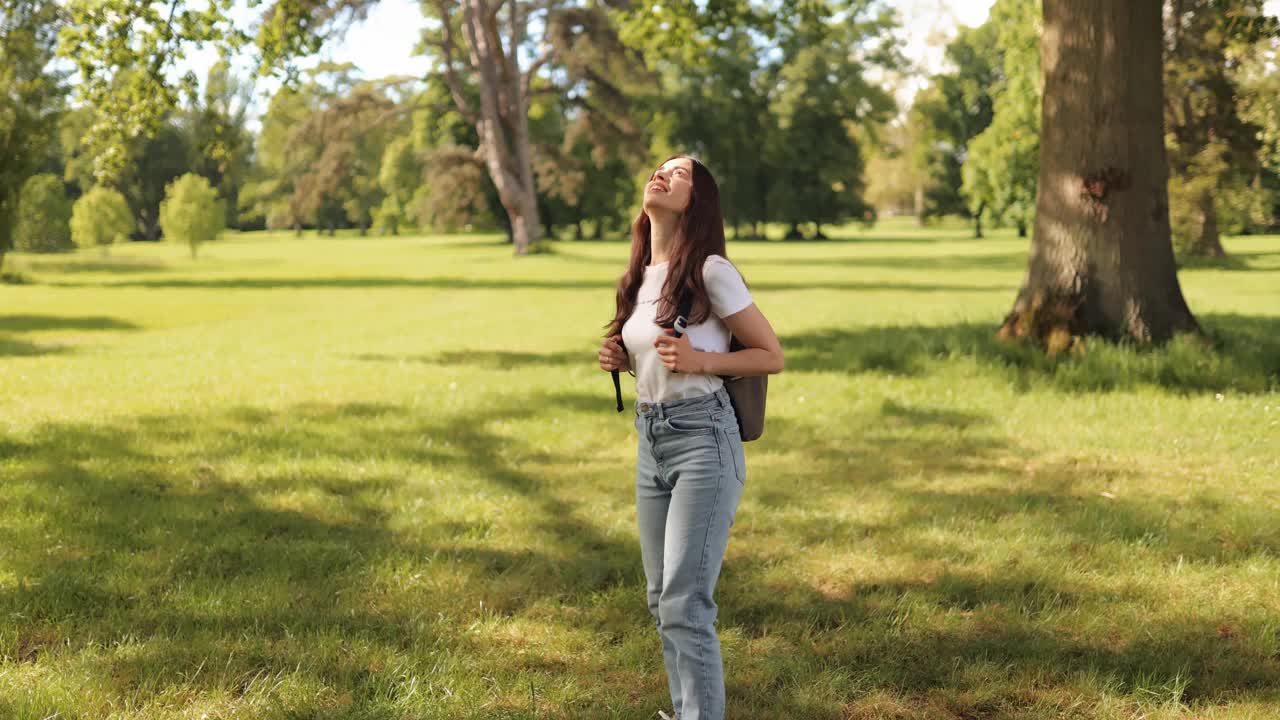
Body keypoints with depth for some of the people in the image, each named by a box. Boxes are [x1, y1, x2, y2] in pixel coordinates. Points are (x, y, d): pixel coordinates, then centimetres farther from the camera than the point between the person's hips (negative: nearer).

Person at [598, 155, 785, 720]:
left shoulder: (711, 271, -12)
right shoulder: (641, 277, 10)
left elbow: (771, 356, -6)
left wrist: (701, 361, -19)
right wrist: (624, 360, 6)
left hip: (703, 440, -8)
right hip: (650, 442, 8)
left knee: (685, 604, -9)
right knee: (661, 602, 13)